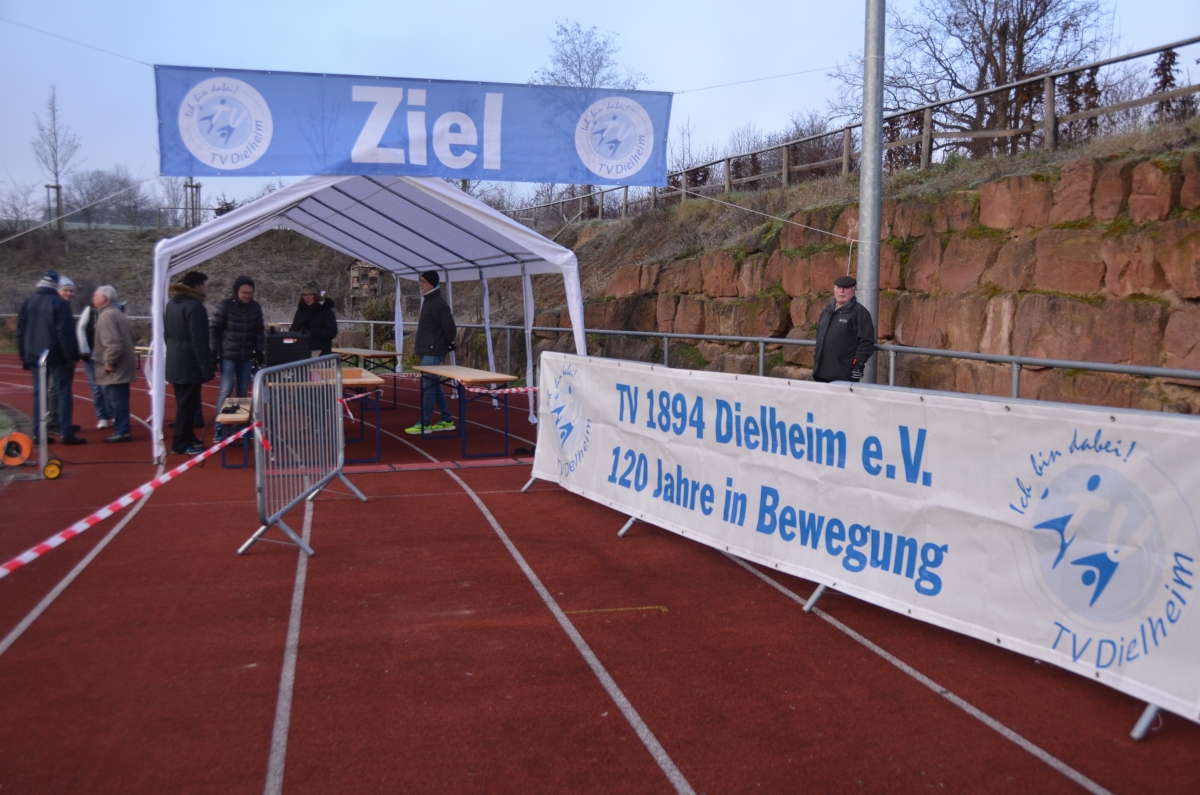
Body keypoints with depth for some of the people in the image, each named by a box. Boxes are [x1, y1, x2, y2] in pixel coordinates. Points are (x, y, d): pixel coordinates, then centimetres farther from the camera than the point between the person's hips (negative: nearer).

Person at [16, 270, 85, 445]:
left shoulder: (27, 303, 10)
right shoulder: (59, 303, -9)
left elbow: (20, 333, 12)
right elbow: (65, 332, -14)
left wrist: (25, 357, 17)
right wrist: (72, 356, -11)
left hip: (35, 357, 6)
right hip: (57, 357, -6)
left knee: (39, 394, 9)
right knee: (63, 392, -3)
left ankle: (38, 434, 9)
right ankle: (67, 434, -6)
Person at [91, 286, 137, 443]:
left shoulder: (106, 315, -16)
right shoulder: (117, 313, 17)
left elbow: (113, 342, -26)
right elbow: (128, 338, 22)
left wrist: (109, 362, -18)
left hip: (115, 368, -10)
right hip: (123, 365, 10)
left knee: (117, 399, -5)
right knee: (119, 399, 14)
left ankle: (122, 431, -2)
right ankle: (121, 429, 20)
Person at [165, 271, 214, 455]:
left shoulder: (171, 304, 12)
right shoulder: (195, 306, -18)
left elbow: (166, 333, 18)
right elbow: (199, 340, -22)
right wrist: (206, 367, -20)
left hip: (174, 362, 9)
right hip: (189, 364, -9)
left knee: (183, 403, 18)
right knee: (188, 404, -2)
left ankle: (187, 438, 27)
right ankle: (181, 444, 2)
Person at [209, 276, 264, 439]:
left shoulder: (255, 307, 2)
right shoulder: (224, 306, -10)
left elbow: (259, 331, 11)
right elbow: (213, 329, -6)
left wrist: (259, 351, 7)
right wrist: (214, 352, -9)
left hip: (247, 358, 4)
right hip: (228, 356, -4)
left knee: (242, 392, 9)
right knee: (226, 391, -6)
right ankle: (219, 429, 0)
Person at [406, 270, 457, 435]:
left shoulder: (439, 303, -16)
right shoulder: (427, 300, 14)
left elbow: (450, 328, -17)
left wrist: (447, 345, -4)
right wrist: (419, 341, 14)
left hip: (433, 352, -10)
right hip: (426, 351, 10)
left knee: (427, 386, -6)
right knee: (434, 385, 13)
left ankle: (424, 424, 0)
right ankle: (446, 420, 20)